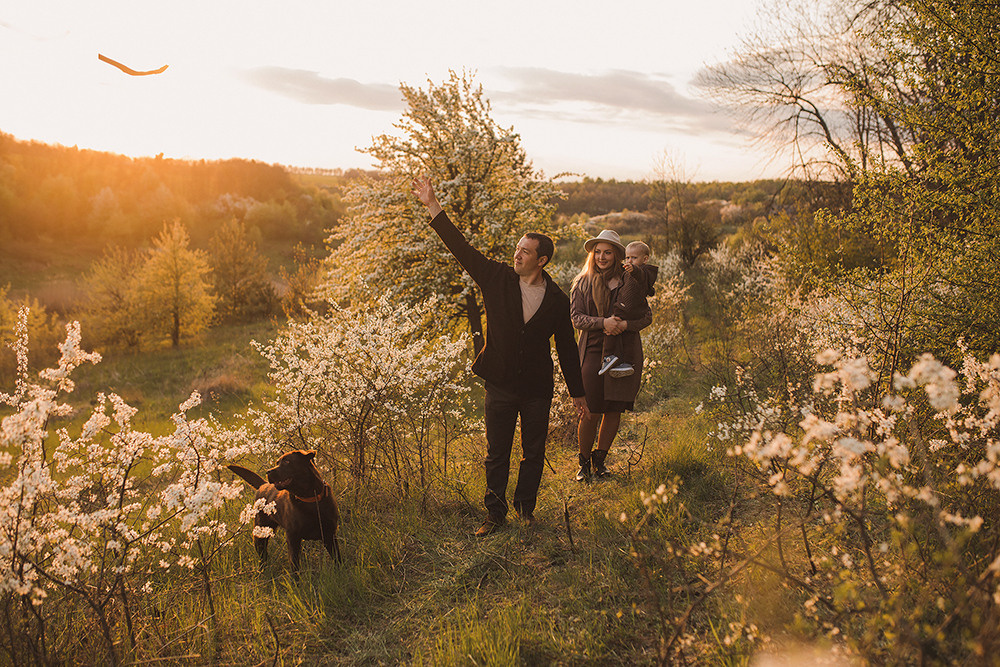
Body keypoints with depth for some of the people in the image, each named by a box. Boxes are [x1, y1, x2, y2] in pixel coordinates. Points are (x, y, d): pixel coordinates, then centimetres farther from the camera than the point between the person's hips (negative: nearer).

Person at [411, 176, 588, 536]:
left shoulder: (557, 300, -2)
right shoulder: (498, 278, -2)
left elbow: (567, 348, 6)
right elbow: (461, 247, -5)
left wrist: (577, 393, 8)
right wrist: (433, 206, -11)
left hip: (537, 389, 0)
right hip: (500, 385, 0)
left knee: (533, 453, 11)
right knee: (497, 454, 8)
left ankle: (526, 507, 30)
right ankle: (495, 513, 22)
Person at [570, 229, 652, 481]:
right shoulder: (582, 283, 6)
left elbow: (647, 316, 5)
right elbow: (576, 317, -2)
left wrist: (625, 324, -14)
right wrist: (603, 322, -19)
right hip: (594, 351, -1)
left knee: (615, 410, 5)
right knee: (591, 412, -5)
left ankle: (600, 458, 24)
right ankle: (584, 461, 15)